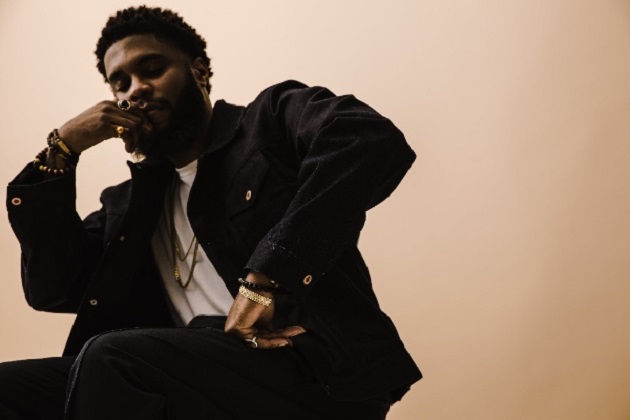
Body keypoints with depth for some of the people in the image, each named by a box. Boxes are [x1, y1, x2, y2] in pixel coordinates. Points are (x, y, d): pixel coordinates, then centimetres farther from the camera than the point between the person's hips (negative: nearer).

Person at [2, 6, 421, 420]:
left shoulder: (270, 120, 6)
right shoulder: (129, 202, 24)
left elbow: (373, 140, -15)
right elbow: (53, 289, 14)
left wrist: (263, 282, -20)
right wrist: (61, 150, 8)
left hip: (314, 368, -5)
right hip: (194, 376, 5)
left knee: (109, 361, -28)